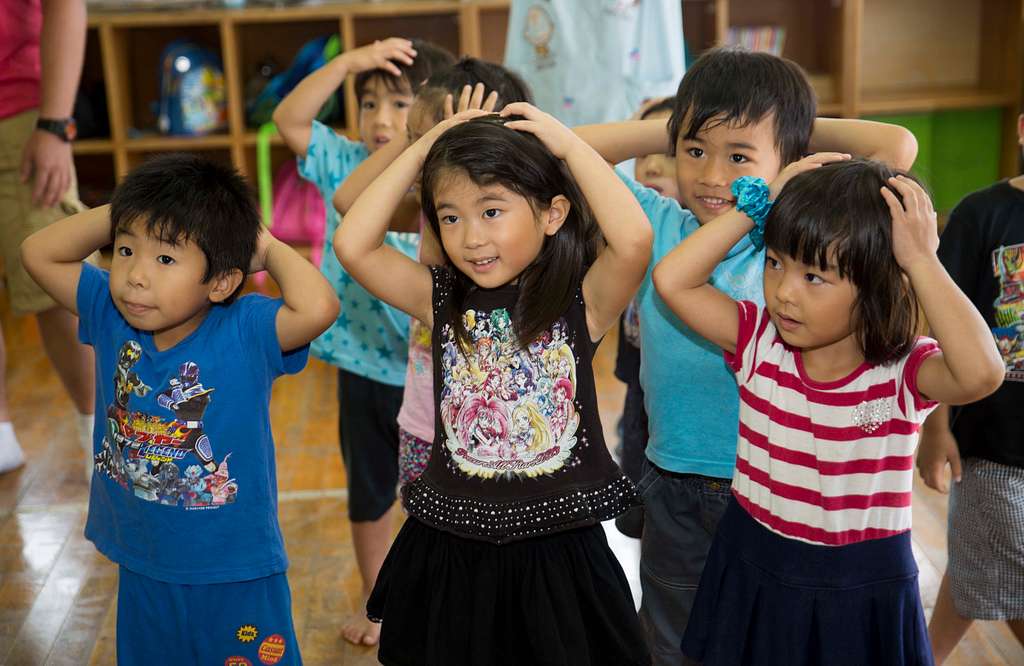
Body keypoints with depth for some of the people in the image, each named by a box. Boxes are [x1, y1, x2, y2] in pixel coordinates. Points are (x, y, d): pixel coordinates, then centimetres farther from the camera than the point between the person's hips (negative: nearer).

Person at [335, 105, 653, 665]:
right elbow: (352, 246, -11)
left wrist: (569, 145, -16)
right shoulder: (442, 299, -1)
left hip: (559, 552, -2)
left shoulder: (582, 300, -9)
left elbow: (633, 240, -28)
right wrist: (418, 153, -7)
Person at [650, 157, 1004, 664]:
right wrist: (758, 205, -16)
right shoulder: (760, 341, -7)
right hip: (753, 571, 3)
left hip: (862, 590, -3)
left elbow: (981, 374, -37)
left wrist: (921, 260, -31)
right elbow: (672, 281, -17)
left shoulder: (903, 370, -16)